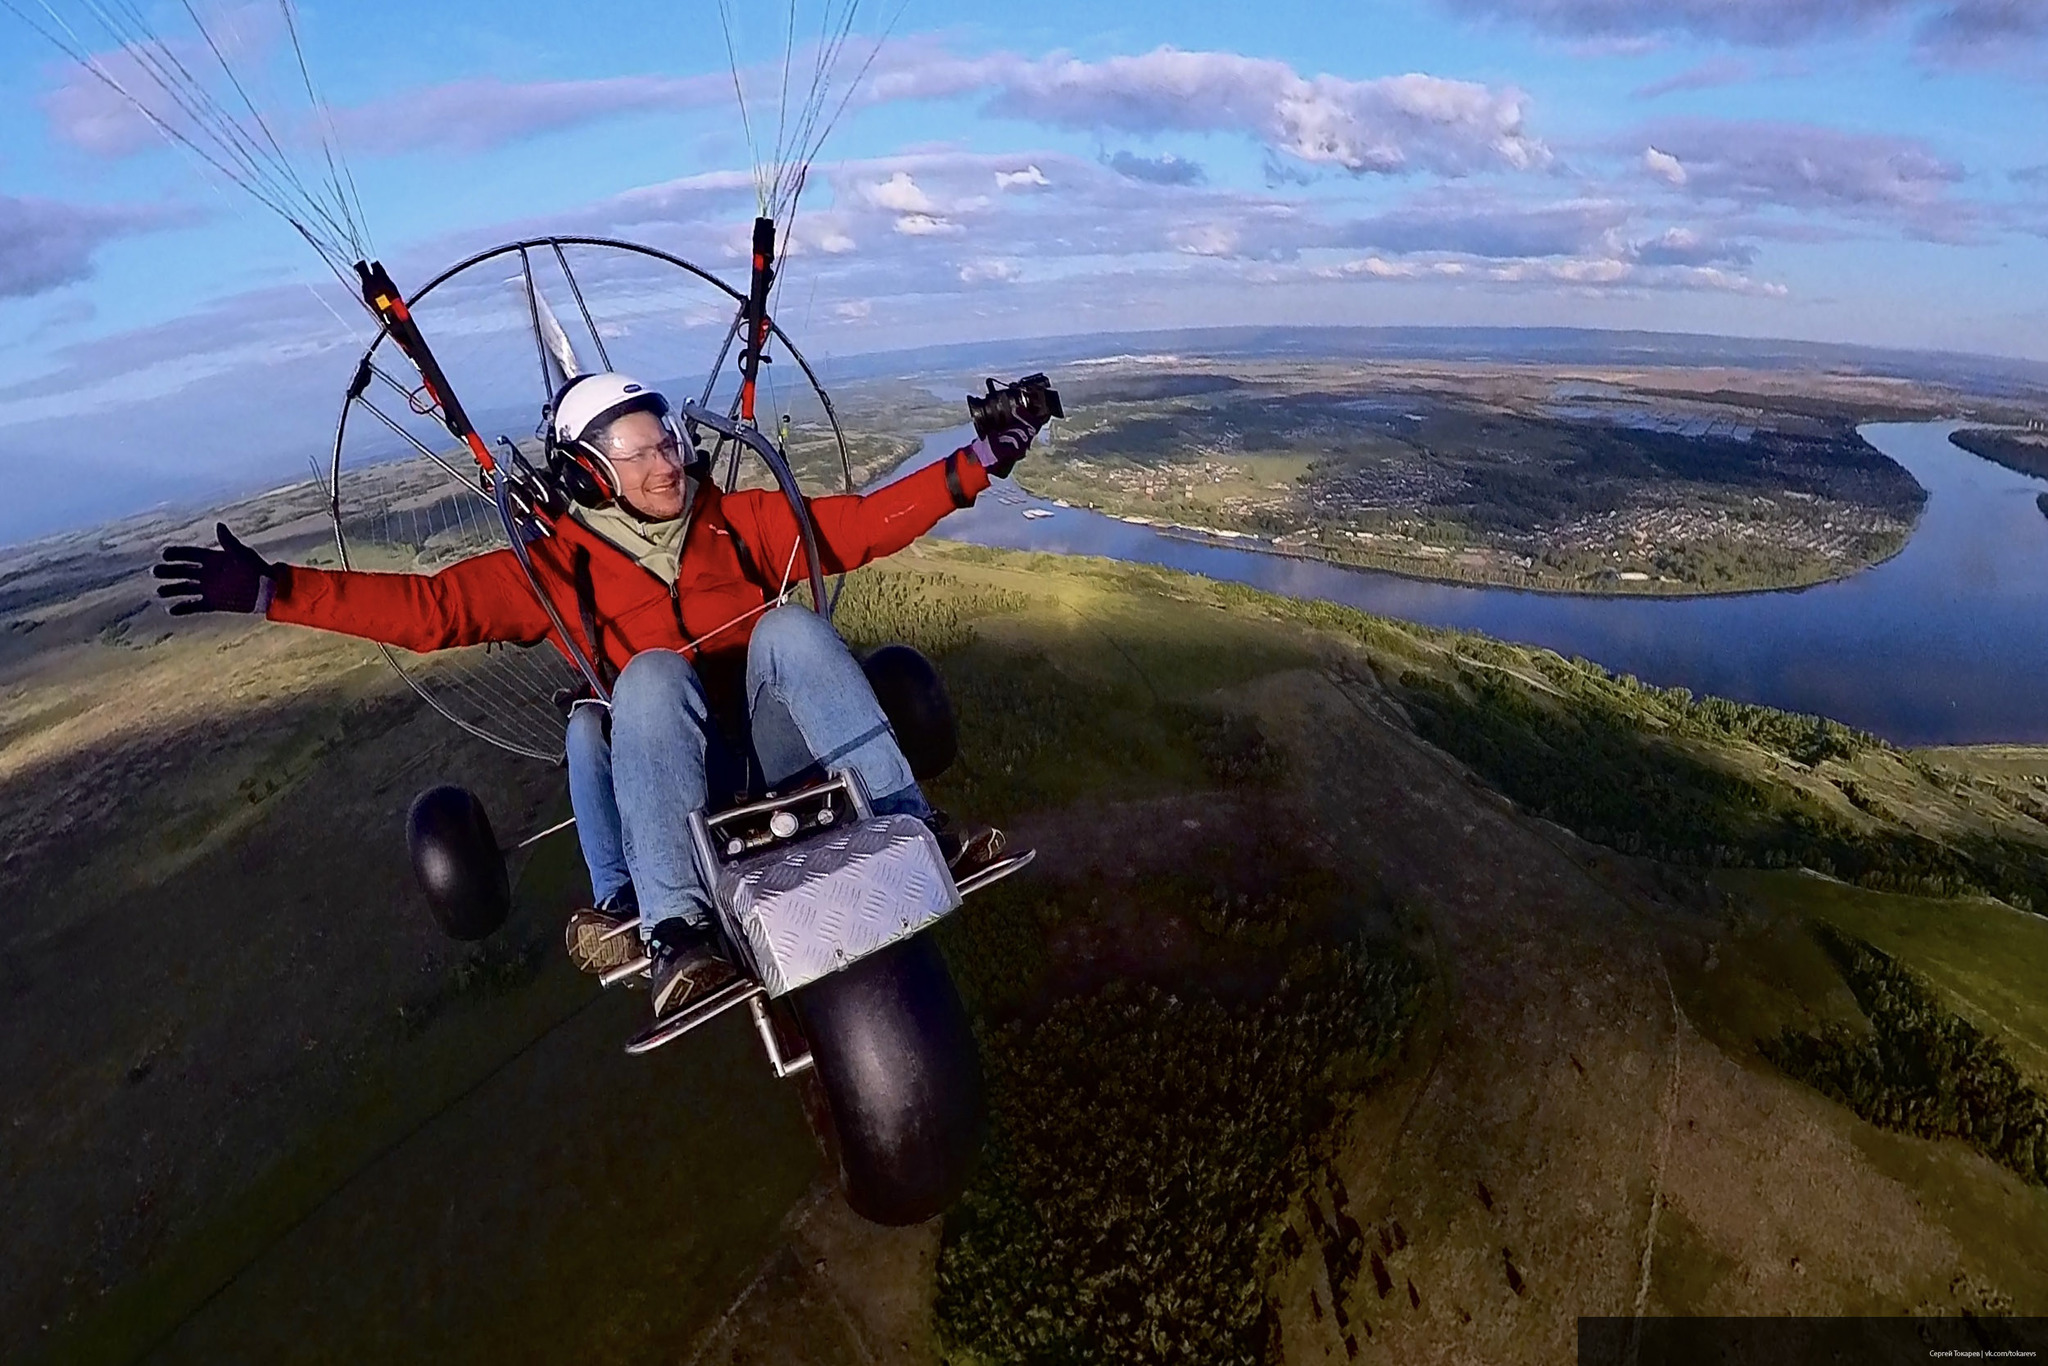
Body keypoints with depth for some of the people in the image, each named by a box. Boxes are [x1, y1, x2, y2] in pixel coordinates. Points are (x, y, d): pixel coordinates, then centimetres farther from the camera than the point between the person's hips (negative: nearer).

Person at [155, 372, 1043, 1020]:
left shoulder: (735, 519, 14)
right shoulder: (556, 564, 10)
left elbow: (861, 524, 12)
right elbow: (428, 607, 5)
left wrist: (977, 462, 9)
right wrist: (271, 589, -6)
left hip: (776, 743, 2)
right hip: (680, 779, -1)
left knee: (789, 624, -26)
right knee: (651, 671, -32)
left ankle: (912, 828, -31)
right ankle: (674, 930, -38)